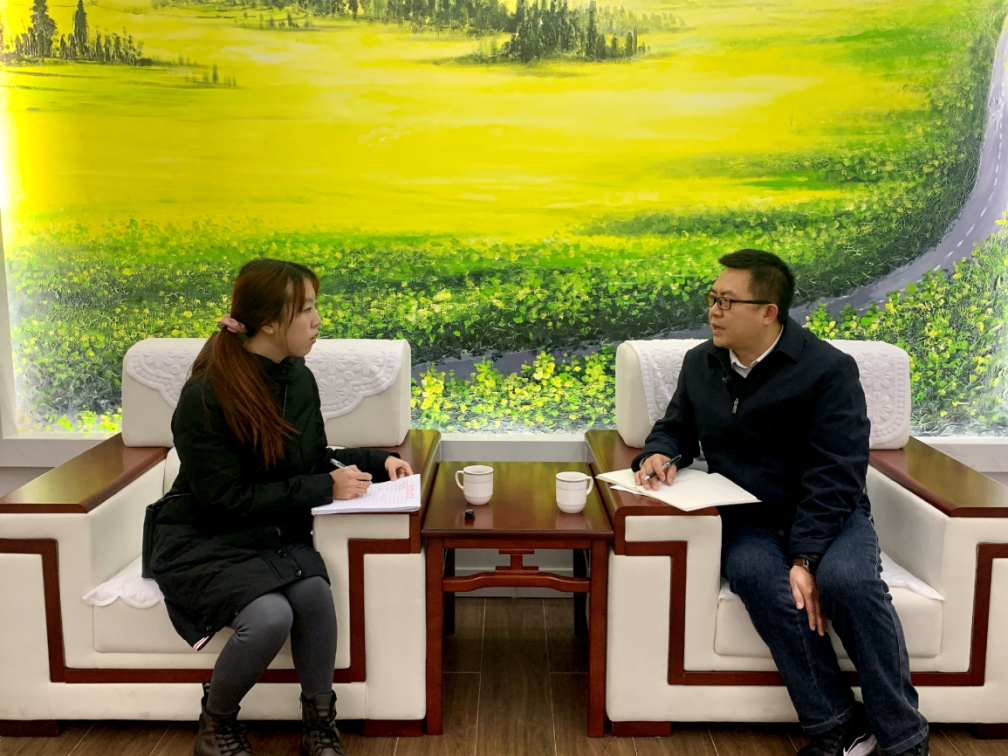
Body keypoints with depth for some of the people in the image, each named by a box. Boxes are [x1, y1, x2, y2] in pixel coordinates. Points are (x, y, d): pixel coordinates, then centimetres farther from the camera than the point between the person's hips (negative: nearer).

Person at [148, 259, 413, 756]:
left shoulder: (299, 379, 0)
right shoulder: (205, 396, -20)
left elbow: (314, 462, 13)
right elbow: (227, 499, -20)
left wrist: (377, 462, -3)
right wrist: (324, 488, -21)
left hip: (276, 532, 5)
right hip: (204, 541, -5)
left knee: (315, 593, -27)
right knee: (269, 616, -30)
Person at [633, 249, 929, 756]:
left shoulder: (828, 369, -8)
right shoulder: (700, 363, 9)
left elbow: (836, 474, -14)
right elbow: (677, 427, 23)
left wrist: (806, 558, -24)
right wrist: (662, 452, -3)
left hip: (827, 515, -2)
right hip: (745, 521, 3)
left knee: (848, 580, -35)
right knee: (757, 576, -33)